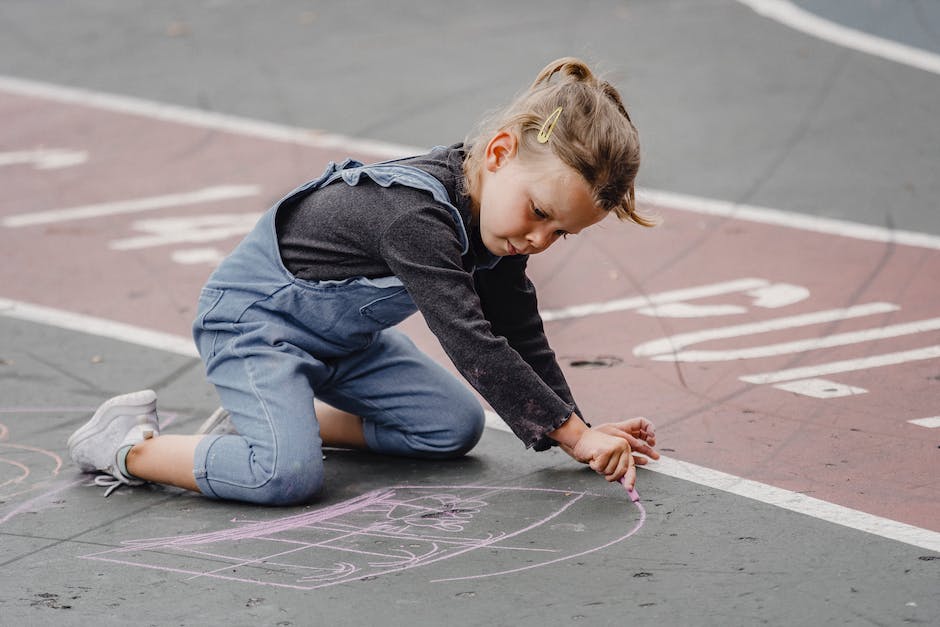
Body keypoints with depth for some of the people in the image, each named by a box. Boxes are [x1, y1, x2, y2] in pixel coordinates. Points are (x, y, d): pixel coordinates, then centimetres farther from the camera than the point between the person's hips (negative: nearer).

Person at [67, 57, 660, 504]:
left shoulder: (496, 217, -7)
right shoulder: (415, 217, -36)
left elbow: (522, 338, 3)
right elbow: (475, 348, -37)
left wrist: (582, 428, 0)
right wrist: (576, 433, -32)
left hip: (340, 332, 9)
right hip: (250, 316, -9)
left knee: (455, 426, 3)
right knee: (288, 476, -29)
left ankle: (285, 417, 11)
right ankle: (128, 447, -9)